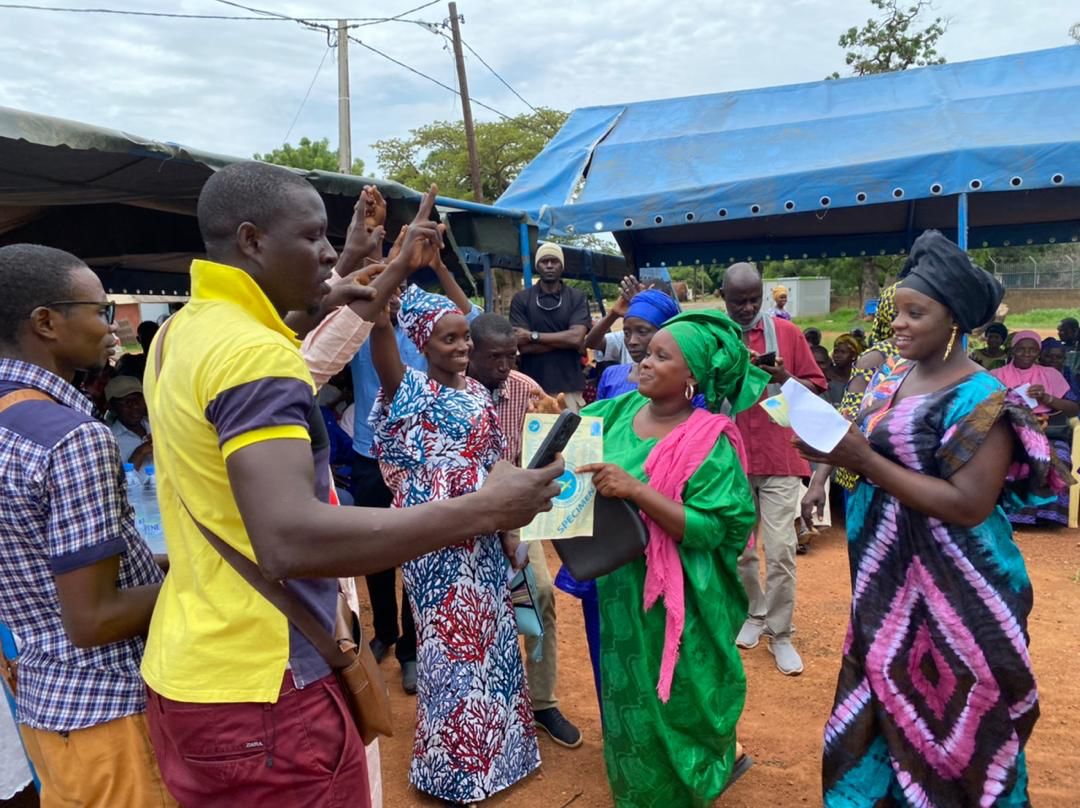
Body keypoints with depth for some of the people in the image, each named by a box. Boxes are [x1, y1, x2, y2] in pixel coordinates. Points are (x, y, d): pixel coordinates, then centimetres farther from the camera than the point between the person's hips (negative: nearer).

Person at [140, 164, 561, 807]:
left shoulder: (184, 332, 7)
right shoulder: (253, 354, -24)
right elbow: (290, 541, -36)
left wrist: (398, 273, 24)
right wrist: (482, 511, -33)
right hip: (259, 693, -9)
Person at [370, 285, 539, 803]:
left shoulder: (478, 393, 6)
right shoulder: (408, 388, -9)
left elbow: (494, 464, 9)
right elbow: (380, 329, -28)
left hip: (481, 536, 5)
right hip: (433, 539, -5)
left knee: (486, 635, 17)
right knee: (449, 641, 8)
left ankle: (494, 745, 38)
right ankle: (455, 763, 29)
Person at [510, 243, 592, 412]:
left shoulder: (577, 298, 4)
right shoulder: (521, 299, 3)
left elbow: (576, 338, -10)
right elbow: (523, 345, -6)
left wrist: (534, 336, -9)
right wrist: (564, 339, -9)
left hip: (569, 387, 0)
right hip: (532, 387, 0)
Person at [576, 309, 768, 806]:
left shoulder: (709, 443, -20)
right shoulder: (622, 409, -3)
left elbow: (710, 528, -26)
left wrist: (635, 489, -33)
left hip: (676, 602, -6)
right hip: (620, 588, 6)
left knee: (673, 705, 13)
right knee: (631, 699, 23)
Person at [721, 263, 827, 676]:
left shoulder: (787, 332, 1)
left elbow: (816, 387, 4)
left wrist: (784, 378, -15)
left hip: (779, 457, -1)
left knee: (780, 551, -3)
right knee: (738, 549, 10)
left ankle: (780, 634, 12)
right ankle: (754, 614, 31)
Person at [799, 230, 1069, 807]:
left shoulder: (979, 399, -17)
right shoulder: (890, 376, 5)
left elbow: (969, 505, -23)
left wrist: (863, 461, -26)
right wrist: (831, 446, -10)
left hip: (948, 588, -7)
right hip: (887, 574, 7)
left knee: (944, 714, 9)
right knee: (884, 701, 19)